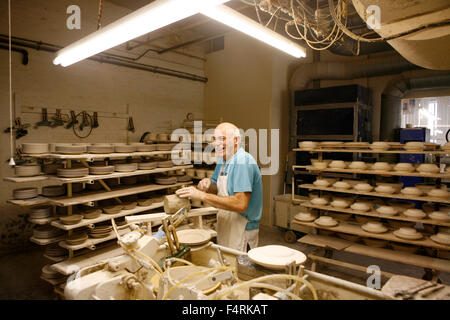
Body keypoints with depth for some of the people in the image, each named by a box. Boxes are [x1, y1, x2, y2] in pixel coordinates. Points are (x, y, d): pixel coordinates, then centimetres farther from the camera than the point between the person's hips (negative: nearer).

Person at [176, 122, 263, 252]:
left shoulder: (244, 161, -21)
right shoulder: (223, 159, 8)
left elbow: (241, 204, -30)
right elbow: (217, 190, 14)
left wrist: (202, 195, -29)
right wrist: (207, 185, -10)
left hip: (242, 232, -8)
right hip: (225, 229, 8)